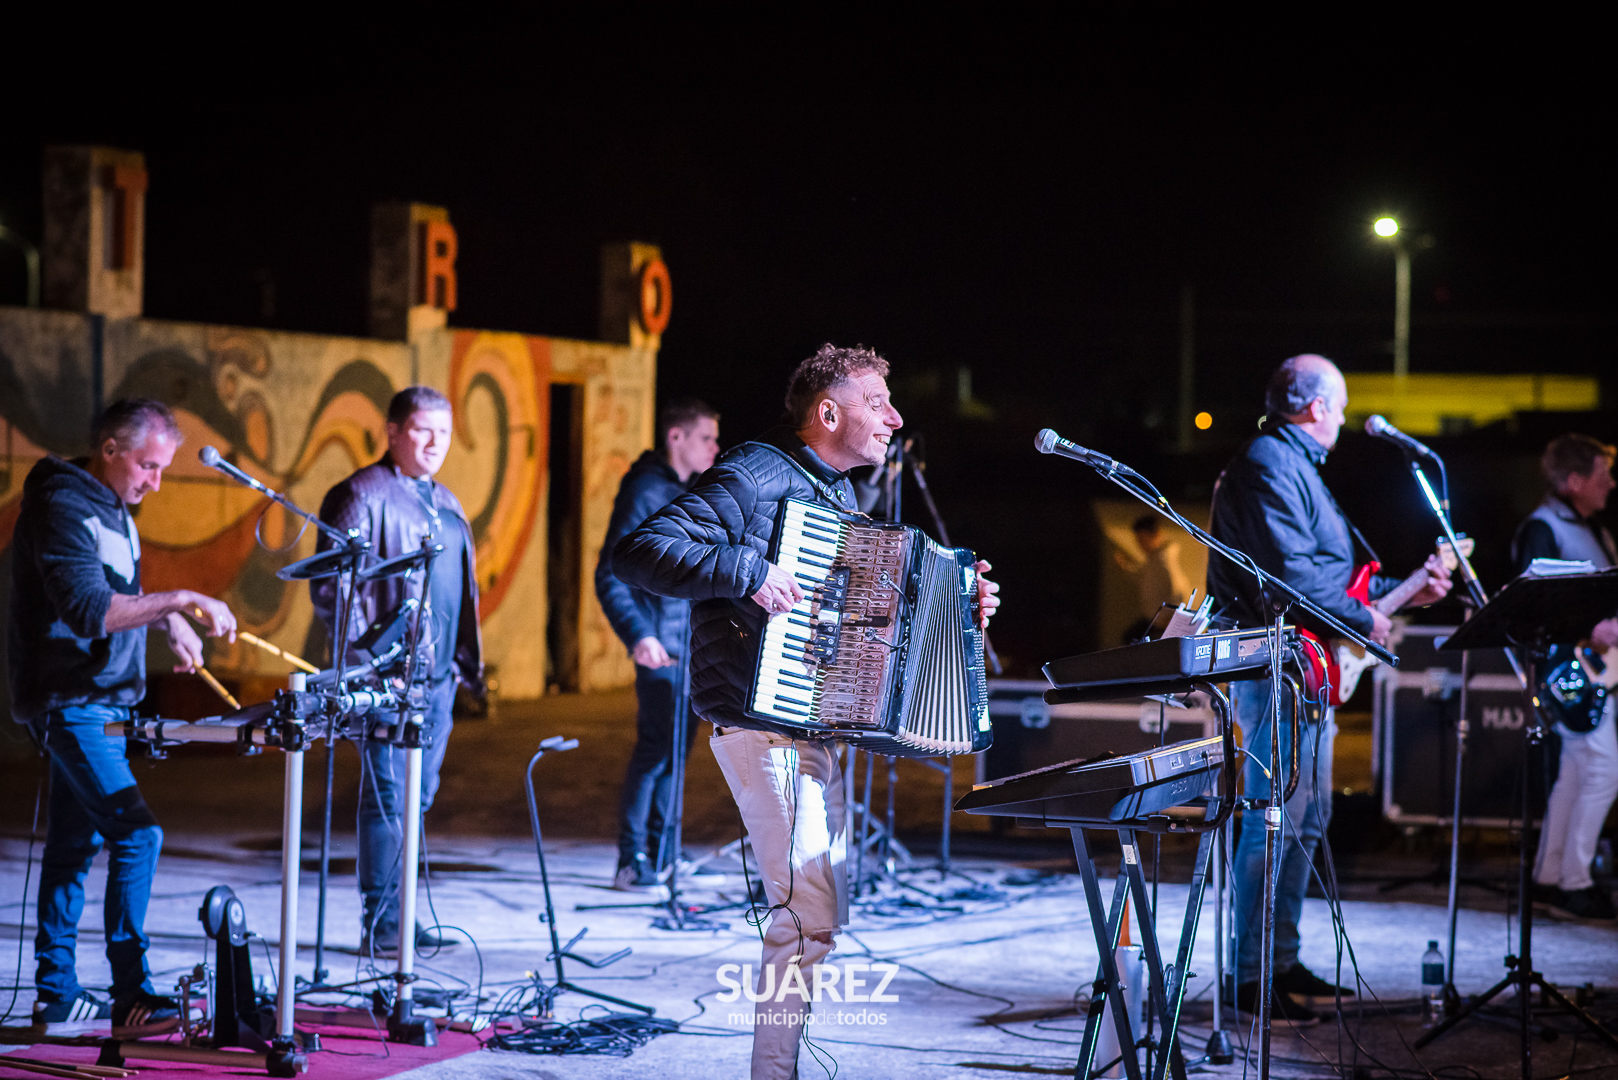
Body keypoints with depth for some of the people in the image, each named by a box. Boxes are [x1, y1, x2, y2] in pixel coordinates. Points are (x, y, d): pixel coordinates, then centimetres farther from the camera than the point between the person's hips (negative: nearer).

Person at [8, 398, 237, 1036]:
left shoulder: (112, 509, 15)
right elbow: (87, 610, -26)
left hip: (97, 704, 10)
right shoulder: (62, 508, -16)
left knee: (75, 846, 11)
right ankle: (132, 1000, -16)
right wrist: (178, 600, -27)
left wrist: (167, 621, 8)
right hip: (68, 705, -10)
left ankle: (57, 1000, 15)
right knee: (136, 834, -17)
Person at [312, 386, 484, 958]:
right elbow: (330, 588, -12)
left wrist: (466, 663, 19)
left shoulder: (445, 503, 19)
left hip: (438, 675, 8)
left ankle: (400, 917, 18)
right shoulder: (363, 496, -7)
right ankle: (380, 925, -3)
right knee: (388, 798, -7)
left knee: (416, 799, 11)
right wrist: (365, 659, -17)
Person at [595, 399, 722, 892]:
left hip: (694, 643, 8)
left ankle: (664, 858, 18)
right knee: (655, 749, -8)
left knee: (677, 747, 11)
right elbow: (609, 577, -16)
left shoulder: (691, 494, 14)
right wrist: (638, 636, -26)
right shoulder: (645, 492, -12)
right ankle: (632, 863, -3)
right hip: (661, 645, -8)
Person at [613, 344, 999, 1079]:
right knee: (807, 915, -13)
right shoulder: (753, 478, -14)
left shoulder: (837, 492, 16)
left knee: (824, 909, 16)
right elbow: (637, 552, -22)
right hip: (766, 731, -10)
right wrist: (744, 571, -30)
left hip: (815, 730, 10)